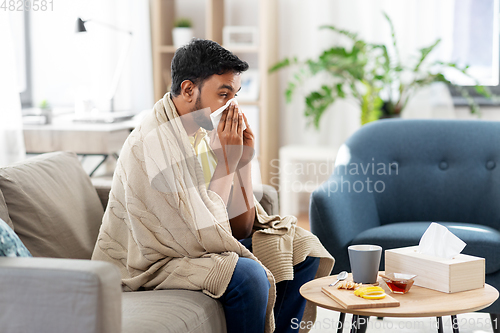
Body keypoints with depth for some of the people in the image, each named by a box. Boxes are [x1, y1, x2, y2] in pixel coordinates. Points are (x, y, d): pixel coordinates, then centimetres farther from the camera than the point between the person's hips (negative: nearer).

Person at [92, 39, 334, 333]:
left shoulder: (206, 133, 2)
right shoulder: (152, 143, -23)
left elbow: (242, 228, 2)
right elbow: (206, 237, -27)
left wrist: (244, 160, -9)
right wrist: (226, 160, -21)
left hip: (193, 249, 8)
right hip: (151, 266, -8)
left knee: (302, 248, 5)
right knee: (248, 275, -31)